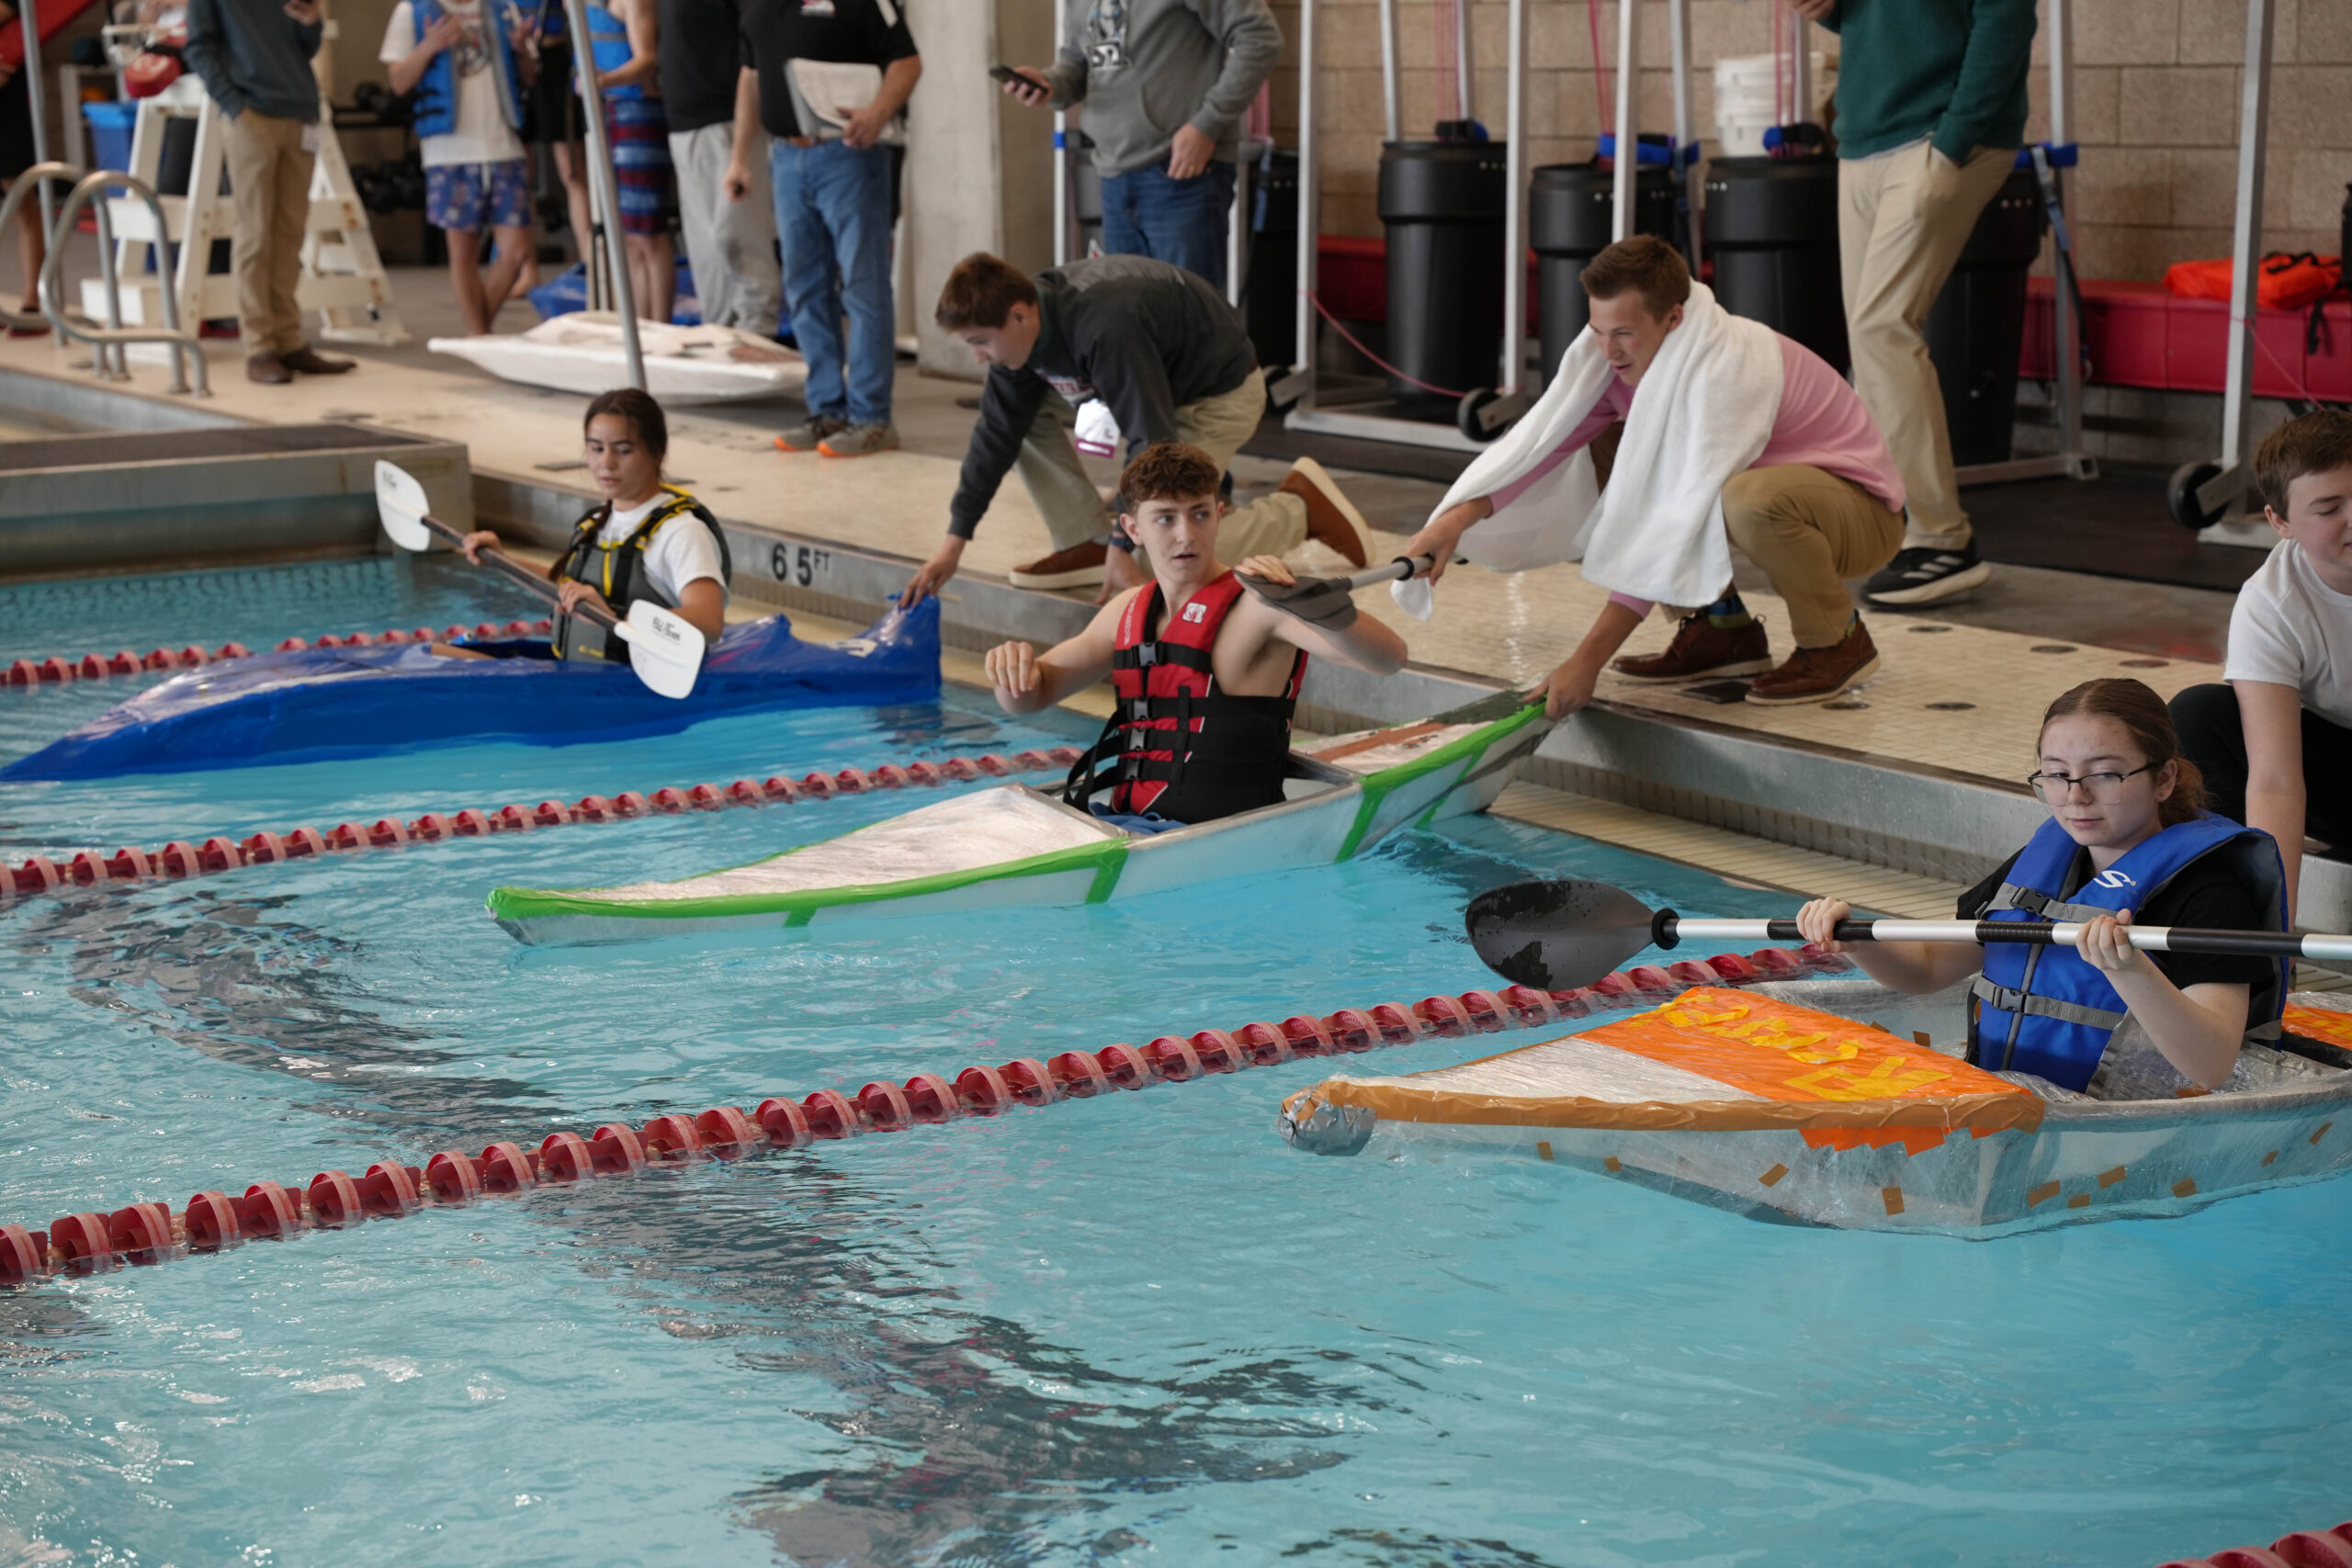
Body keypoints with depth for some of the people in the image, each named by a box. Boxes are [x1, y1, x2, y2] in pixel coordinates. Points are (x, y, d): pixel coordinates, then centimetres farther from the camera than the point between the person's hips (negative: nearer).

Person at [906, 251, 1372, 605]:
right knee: (1017, 414, -3)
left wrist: (1125, 546, -32)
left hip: (1220, 393, -9)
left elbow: (1152, 440, -35)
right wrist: (954, 540, -8)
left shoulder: (1105, 330, -39)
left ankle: (1299, 506, 0)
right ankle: (1085, 547, 1)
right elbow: (996, 435, -5)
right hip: (1151, 381, 9)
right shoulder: (1023, 330, -12)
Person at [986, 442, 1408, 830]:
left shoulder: (1255, 603, -8)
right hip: (1124, 822, 7)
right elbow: (1027, 698, 23)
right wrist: (1014, 665, -3)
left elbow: (1389, 658, -21)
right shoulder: (1129, 612, 15)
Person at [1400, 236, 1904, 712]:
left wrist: (1589, 657, -40)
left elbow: (1684, 524, -38)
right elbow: (1541, 438, -14)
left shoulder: (1732, 368, -32)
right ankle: (1724, 628, 5)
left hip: (1862, 514, -8)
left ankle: (1838, 639, -10)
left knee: (1750, 498, -40)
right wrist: (1459, 517, -33)